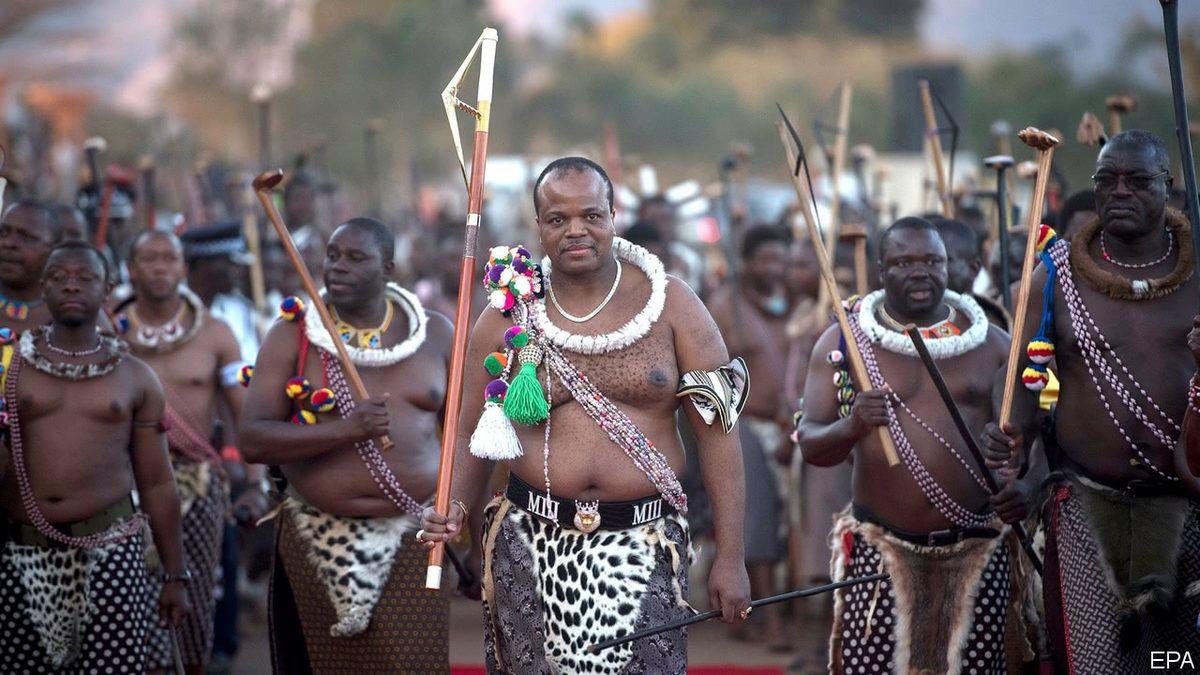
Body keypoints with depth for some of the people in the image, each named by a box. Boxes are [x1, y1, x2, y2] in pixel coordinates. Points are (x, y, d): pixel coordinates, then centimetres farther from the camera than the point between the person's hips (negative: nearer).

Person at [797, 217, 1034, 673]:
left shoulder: (990, 343, 9)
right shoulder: (843, 342, 4)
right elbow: (810, 444, 1)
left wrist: (1024, 489, -10)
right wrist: (852, 427, -21)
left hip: (978, 550, 2)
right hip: (881, 550, -1)